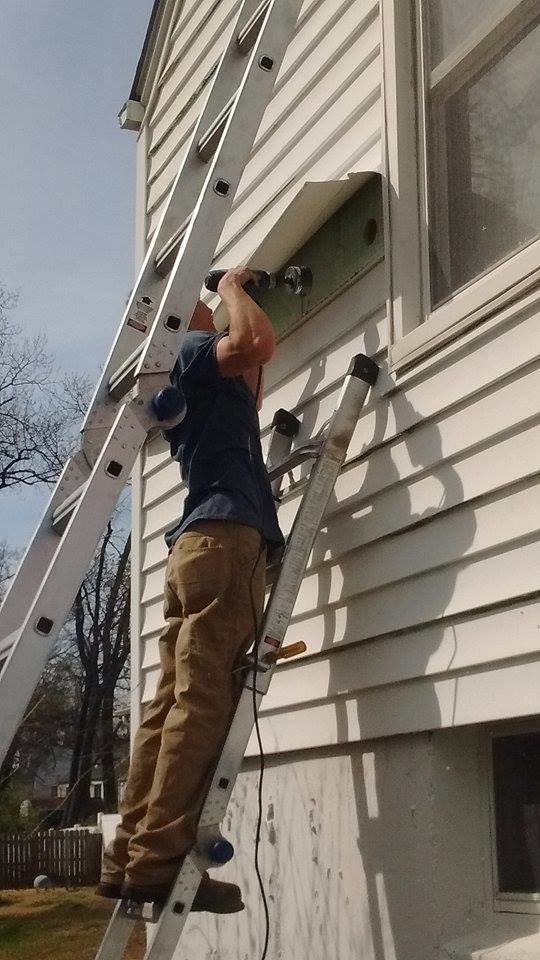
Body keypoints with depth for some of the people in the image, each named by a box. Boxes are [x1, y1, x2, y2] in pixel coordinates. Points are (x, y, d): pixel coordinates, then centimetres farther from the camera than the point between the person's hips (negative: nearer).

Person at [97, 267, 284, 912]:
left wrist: (237, 298, 47)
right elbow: (259, 342, -14)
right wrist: (232, 288, 6)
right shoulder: (193, 350, 6)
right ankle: (159, 859, -23)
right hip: (226, 537, -9)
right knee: (203, 702, -17)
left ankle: (129, 858, 0)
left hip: (195, 544, 9)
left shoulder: (194, 386, 30)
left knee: (174, 705, 2)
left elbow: (250, 395, 48)